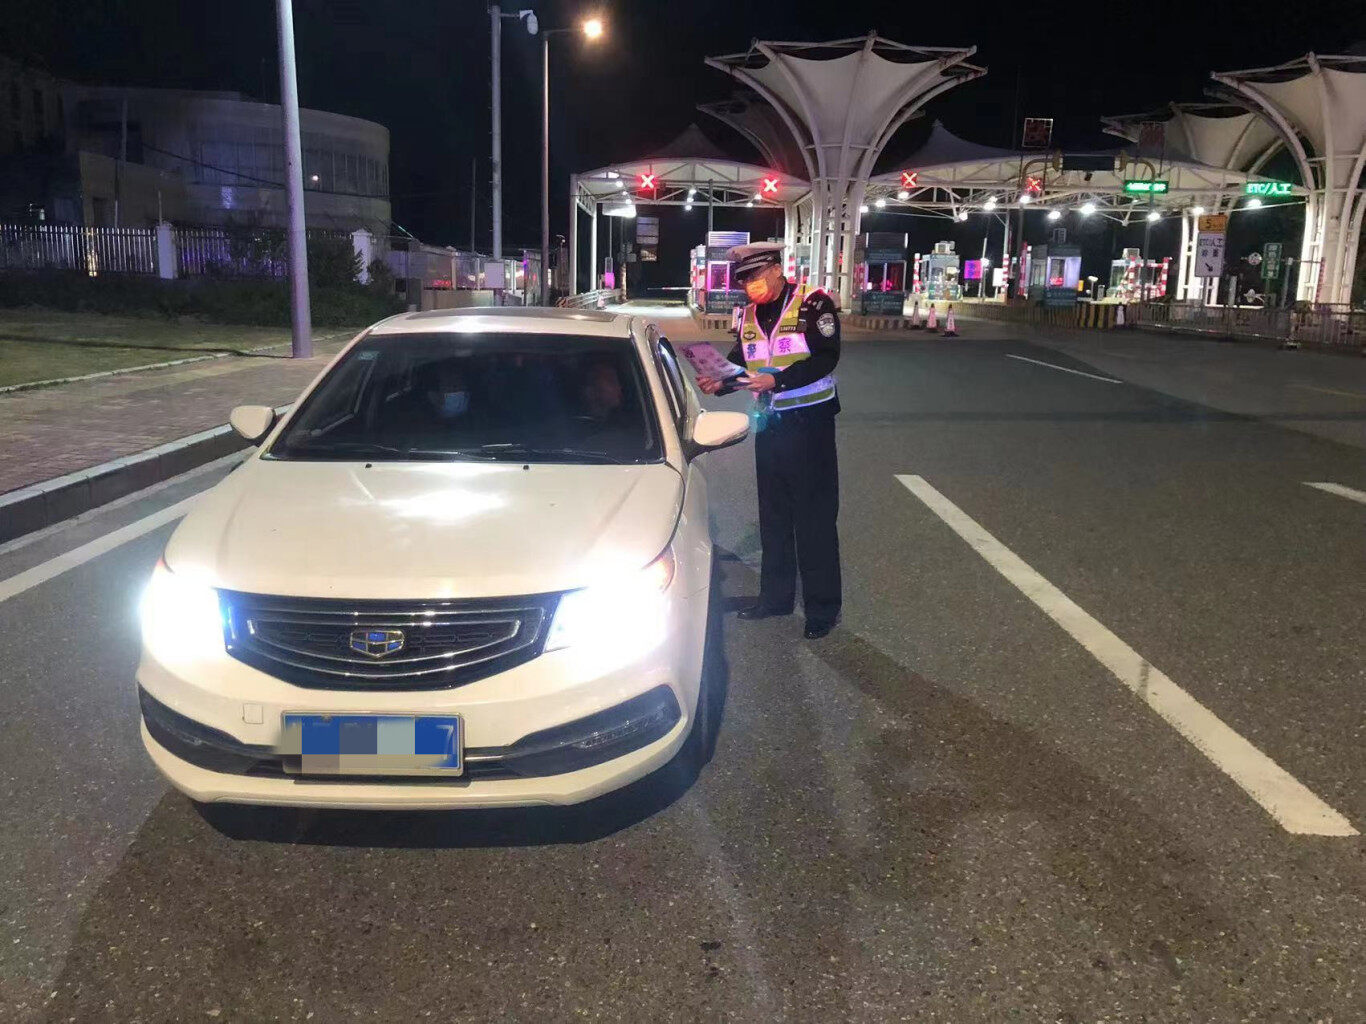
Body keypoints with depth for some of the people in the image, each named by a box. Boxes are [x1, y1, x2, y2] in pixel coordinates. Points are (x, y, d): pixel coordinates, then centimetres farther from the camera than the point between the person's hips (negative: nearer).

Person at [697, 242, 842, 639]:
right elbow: (740, 363, 16)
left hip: (809, 423, -7)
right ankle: (776, 595, 28)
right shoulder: (749, 315, 9)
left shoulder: (813, 304, -11)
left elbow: (825, 358, -21)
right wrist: (719, 381, -5)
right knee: (773, 516, 15)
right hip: (770, 423, 7)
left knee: (815, 517, -2)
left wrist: (775, 381, -30)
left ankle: (823, 607, 8)